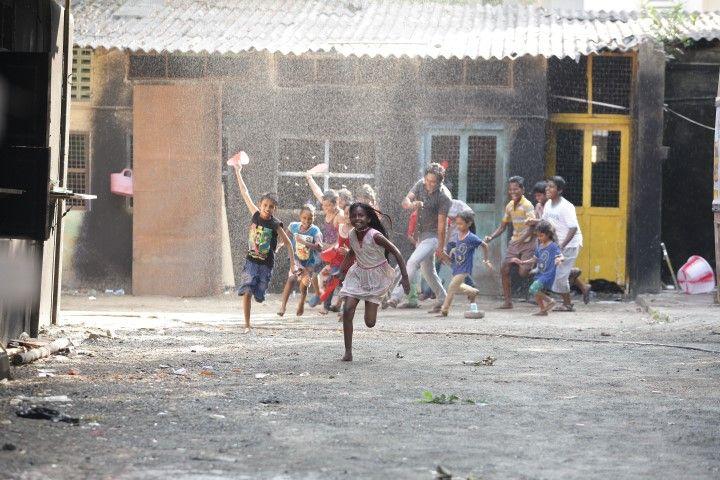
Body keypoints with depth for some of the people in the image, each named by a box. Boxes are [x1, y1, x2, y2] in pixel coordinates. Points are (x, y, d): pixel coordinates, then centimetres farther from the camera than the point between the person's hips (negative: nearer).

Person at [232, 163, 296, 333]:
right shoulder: (256, 215, -3)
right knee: (247, 292, -14)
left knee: (259, 295, 5)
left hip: (266, 264, 0)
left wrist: (293, 263, -4)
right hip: (251, 260, 1)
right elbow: (245, 194, -1)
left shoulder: (276, 225, -8)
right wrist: (238, 173, 0)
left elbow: (288, 243, 0)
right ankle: (247, 325, -10)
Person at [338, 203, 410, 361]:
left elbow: (396, 253, -18)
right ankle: (348, 351, -4)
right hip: (358, 275, 4)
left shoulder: (375, 236, -24)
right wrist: (342, 271, 17)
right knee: (347, 310, -14)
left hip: (376, 277, -4)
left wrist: (405, 277, -20)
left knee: (370, 323, -5)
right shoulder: (352, 235, -7)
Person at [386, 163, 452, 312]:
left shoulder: (444, 196, -20)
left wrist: (441, 245, -11)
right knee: (427, 270, 17)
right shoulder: (421, 184, -2)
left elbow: (442, 223, -16)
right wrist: (411, 205, -33)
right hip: (421, 234, 8)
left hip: (434, 236, -8)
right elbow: (405, 201, -9)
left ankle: (396, 296, -28)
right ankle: (441, 299, 32)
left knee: (413, 262, -23)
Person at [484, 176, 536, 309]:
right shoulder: (509, 206, 9)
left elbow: (533, 226, -23)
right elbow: (503, 226, 17)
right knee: (504, 269, -3)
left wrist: (522, 239, -34)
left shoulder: (527, 206, -13)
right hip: (514, 243, 7)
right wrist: (491, 237, 2)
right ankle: (508, 301, 2)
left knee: (523, 272, -16)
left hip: (527, 243, -7)